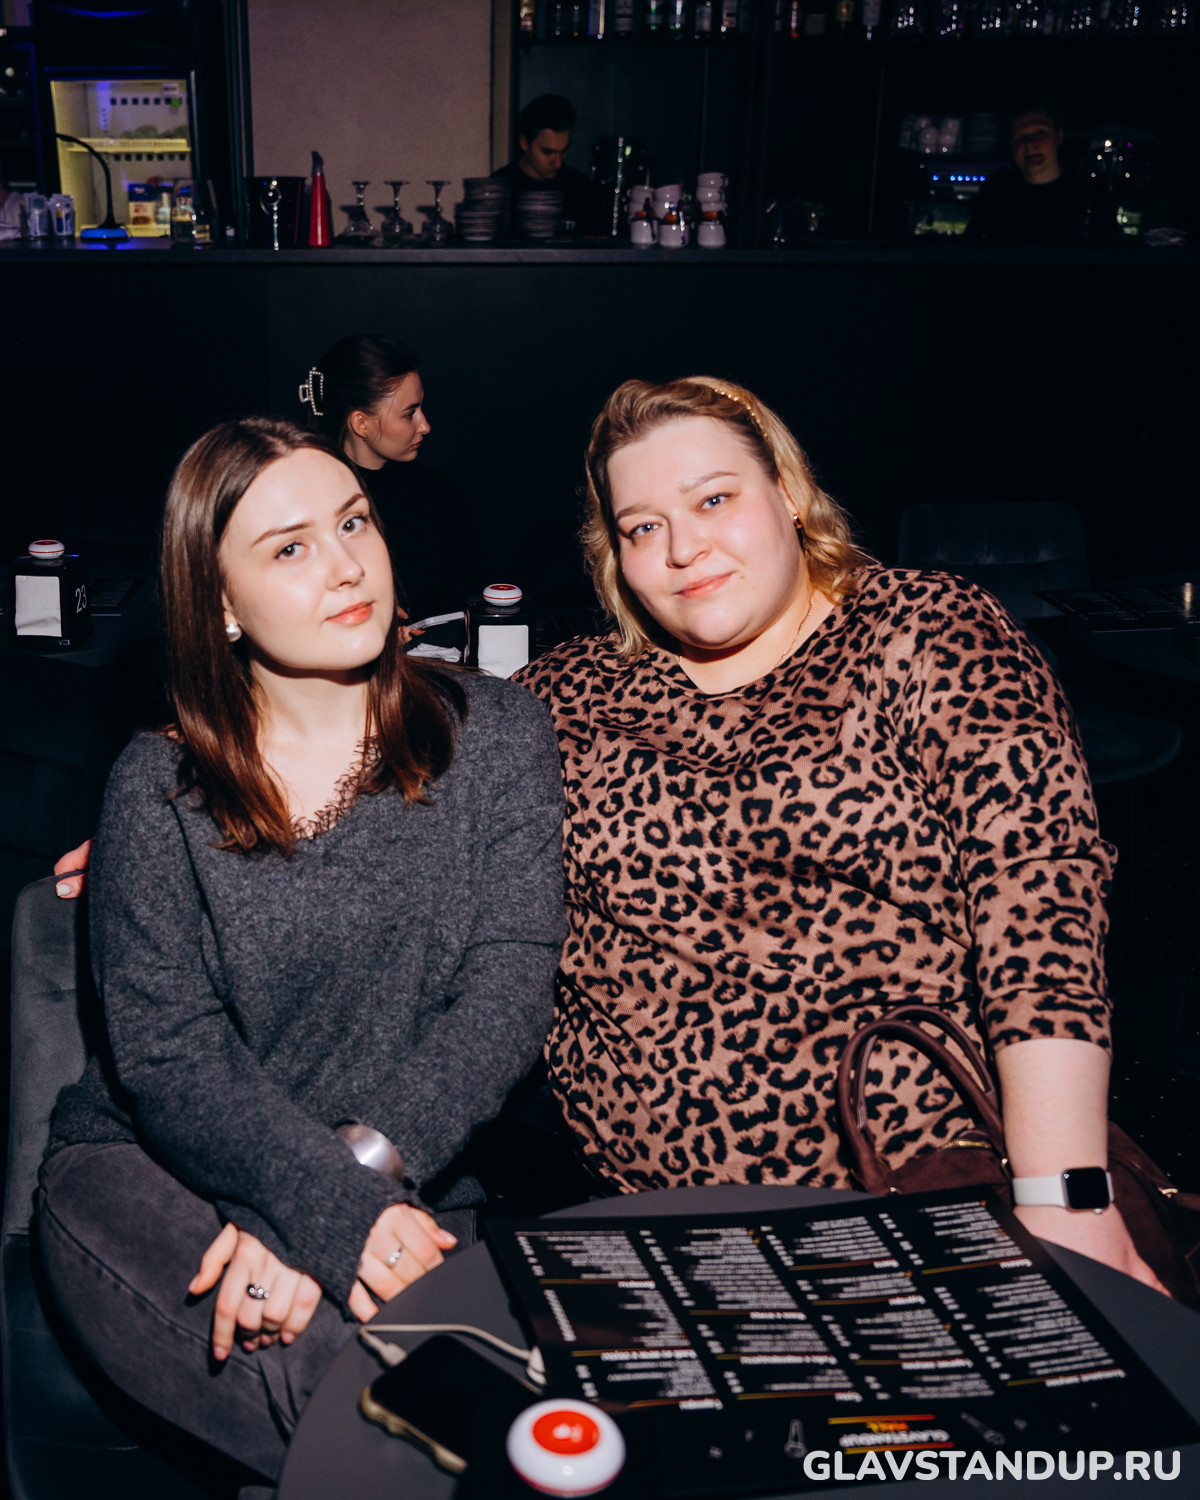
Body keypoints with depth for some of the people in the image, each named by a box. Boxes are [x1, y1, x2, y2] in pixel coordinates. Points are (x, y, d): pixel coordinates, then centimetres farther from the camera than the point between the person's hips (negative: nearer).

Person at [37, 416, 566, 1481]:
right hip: (148, 1169, -1)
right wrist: (331, 1210, -23)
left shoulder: (497, 737, 2)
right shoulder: (159, 790, 0)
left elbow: (507, 994, -7)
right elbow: (167, 1054, -7)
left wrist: (355, 1176, -21)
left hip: (407, 1200, 1)